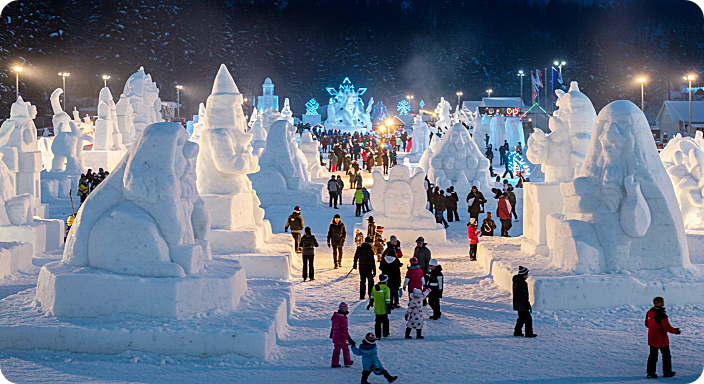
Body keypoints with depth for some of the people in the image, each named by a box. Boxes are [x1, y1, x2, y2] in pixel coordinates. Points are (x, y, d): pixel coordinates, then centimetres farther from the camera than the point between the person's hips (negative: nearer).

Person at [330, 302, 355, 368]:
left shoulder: (335, 316, -1)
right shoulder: (343, 319, -26)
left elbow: (333, 326, 14)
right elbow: (344, 330, -25)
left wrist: (331, 333, 30)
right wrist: (349, 339, -20)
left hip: (335, 337, 7)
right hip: (342, 338, -7)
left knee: (336, 350, 15)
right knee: (345, 349, 13)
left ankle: (334, 363, 16)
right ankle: (347, 362, 27)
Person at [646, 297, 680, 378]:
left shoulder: (649, 313, 1)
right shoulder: (662, 315, -22)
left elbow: (647, 324, 13)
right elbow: (667, 328, -20)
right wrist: (676, 331, -4)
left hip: (652, 339, 6)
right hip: (662, 339, -6)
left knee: (653, 356, 12)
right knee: (666, 355, 11)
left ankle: (650, 373, 11)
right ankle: (667, 372, 19)